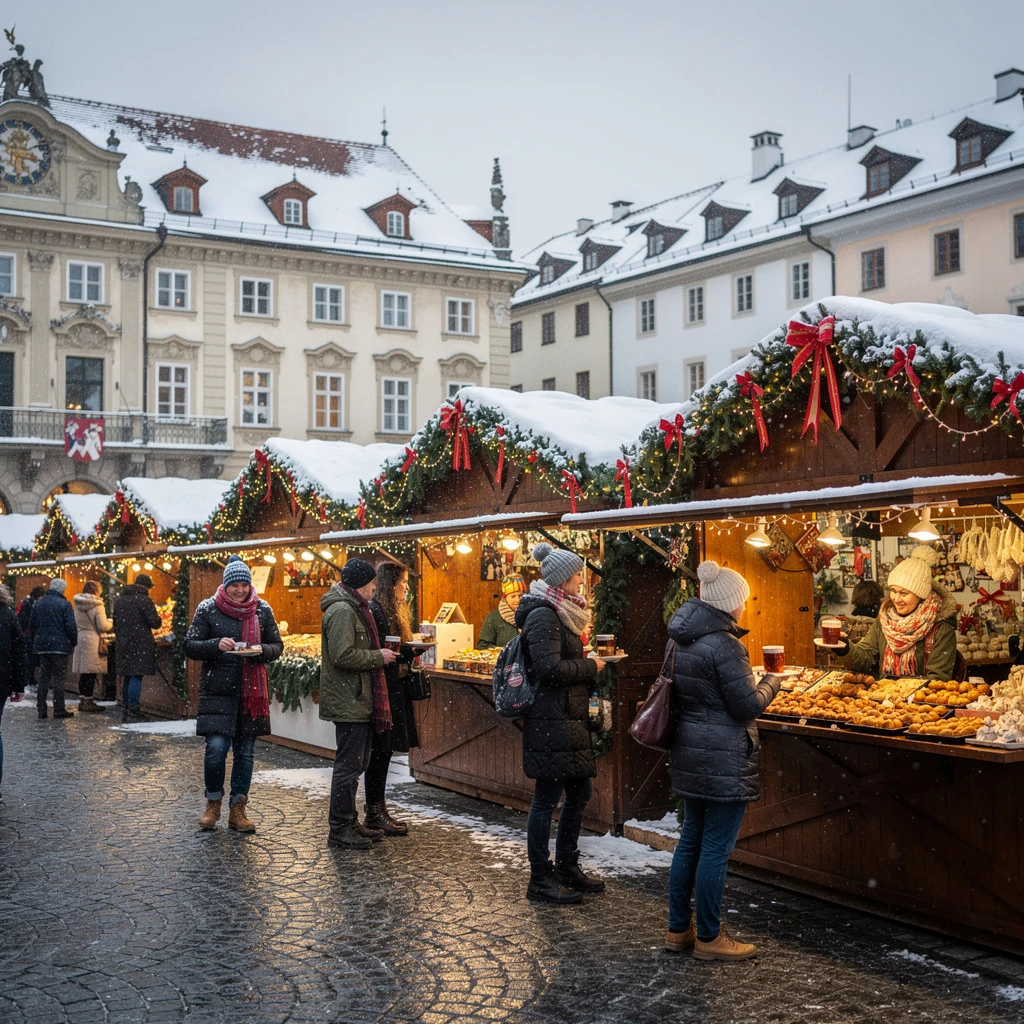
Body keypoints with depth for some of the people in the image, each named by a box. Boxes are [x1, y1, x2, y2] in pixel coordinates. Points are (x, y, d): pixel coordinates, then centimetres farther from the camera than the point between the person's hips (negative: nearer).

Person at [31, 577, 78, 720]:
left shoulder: (37, 604, 9)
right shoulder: (64, 604, -9)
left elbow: (32, 626, 14)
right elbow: (71, 627, -12)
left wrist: (35, 644, 20)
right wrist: (73, 642, -1)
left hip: (42, 645, 5)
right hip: (59, 646, -5)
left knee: (43, 678, 10)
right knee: (59, 678, -1)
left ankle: (41, 710, 9)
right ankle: (59, 710, -1)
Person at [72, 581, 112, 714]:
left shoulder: (77, 604, 7)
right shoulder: (97, 605, -12)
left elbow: (75, 623, 14)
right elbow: (103, 626, -14)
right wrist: (111, 624, 5)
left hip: (80, 638, 6)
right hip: (92, 640, -6)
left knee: (83, 672, 12)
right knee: (91, 673, -2)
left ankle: (82, 700, 16)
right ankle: (88, 702, 0)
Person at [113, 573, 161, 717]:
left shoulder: (119, 600, 13)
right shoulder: (145, 600, -10)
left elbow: (115, 624, 21)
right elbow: (155, 623, -11)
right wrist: (157, 617, 9)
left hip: (123, 644, 6)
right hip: (141, 645, -6)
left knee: (127, 676, 14)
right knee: (136, 677, -7)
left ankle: (125, 707, 17)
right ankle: (133, 707, -11)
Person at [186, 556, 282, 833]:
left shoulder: (262, 610, 6)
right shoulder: (207, 609, 0)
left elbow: (277, 646, 10)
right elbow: (190, 646, 0)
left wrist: (261, 650, -12)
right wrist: (216, 645, -18)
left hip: (251, 690, 2)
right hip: (217, 691, -2)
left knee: (245, 751, 6)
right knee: (216, 748, -10)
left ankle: (238, 810, 17)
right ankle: (213, 804, 12)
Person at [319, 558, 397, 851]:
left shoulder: (352, 609, 18)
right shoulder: (342, 610, -17)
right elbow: (343, 655, -25)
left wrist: (380, 655, 13)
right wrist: (379, 657, -15)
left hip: (357, 702, 11)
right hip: (348, 703, -11)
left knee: (355, 763, 17)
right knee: (349, 765, -5)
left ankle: (349, 823, 27)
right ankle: (339, 830, 2)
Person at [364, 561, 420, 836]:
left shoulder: (393, 611, 18)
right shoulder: (375, 612, -14)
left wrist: (411, 650, 4)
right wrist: (406, 652, -20)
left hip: (395, 691, 10)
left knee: (383, 752, 12)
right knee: (379, 752, -3)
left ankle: (377, 810, 18)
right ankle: (374, 813, 4)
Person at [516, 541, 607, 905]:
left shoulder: (561, 612, 16)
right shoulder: (543, 616, -15)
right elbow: (550, 668, -24)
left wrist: (591, 662, 7)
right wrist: (591, 667, -12)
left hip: (569, 719, 10)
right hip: (551, 722, -10)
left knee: (579, 793, 16)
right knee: (546, 800, -1)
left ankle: (567, 867, 30)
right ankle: (540, 880, 9)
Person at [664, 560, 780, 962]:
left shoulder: (679, 639, 8)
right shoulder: (724, 644, -19)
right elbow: (747, 705, -15)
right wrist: (771, 683, 2)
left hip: (689, 754, 9)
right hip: (723, 759, -9)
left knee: (691, 840, 17)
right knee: (716, 848, 1)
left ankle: (678, 929, 25)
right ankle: (709, 937, 11)